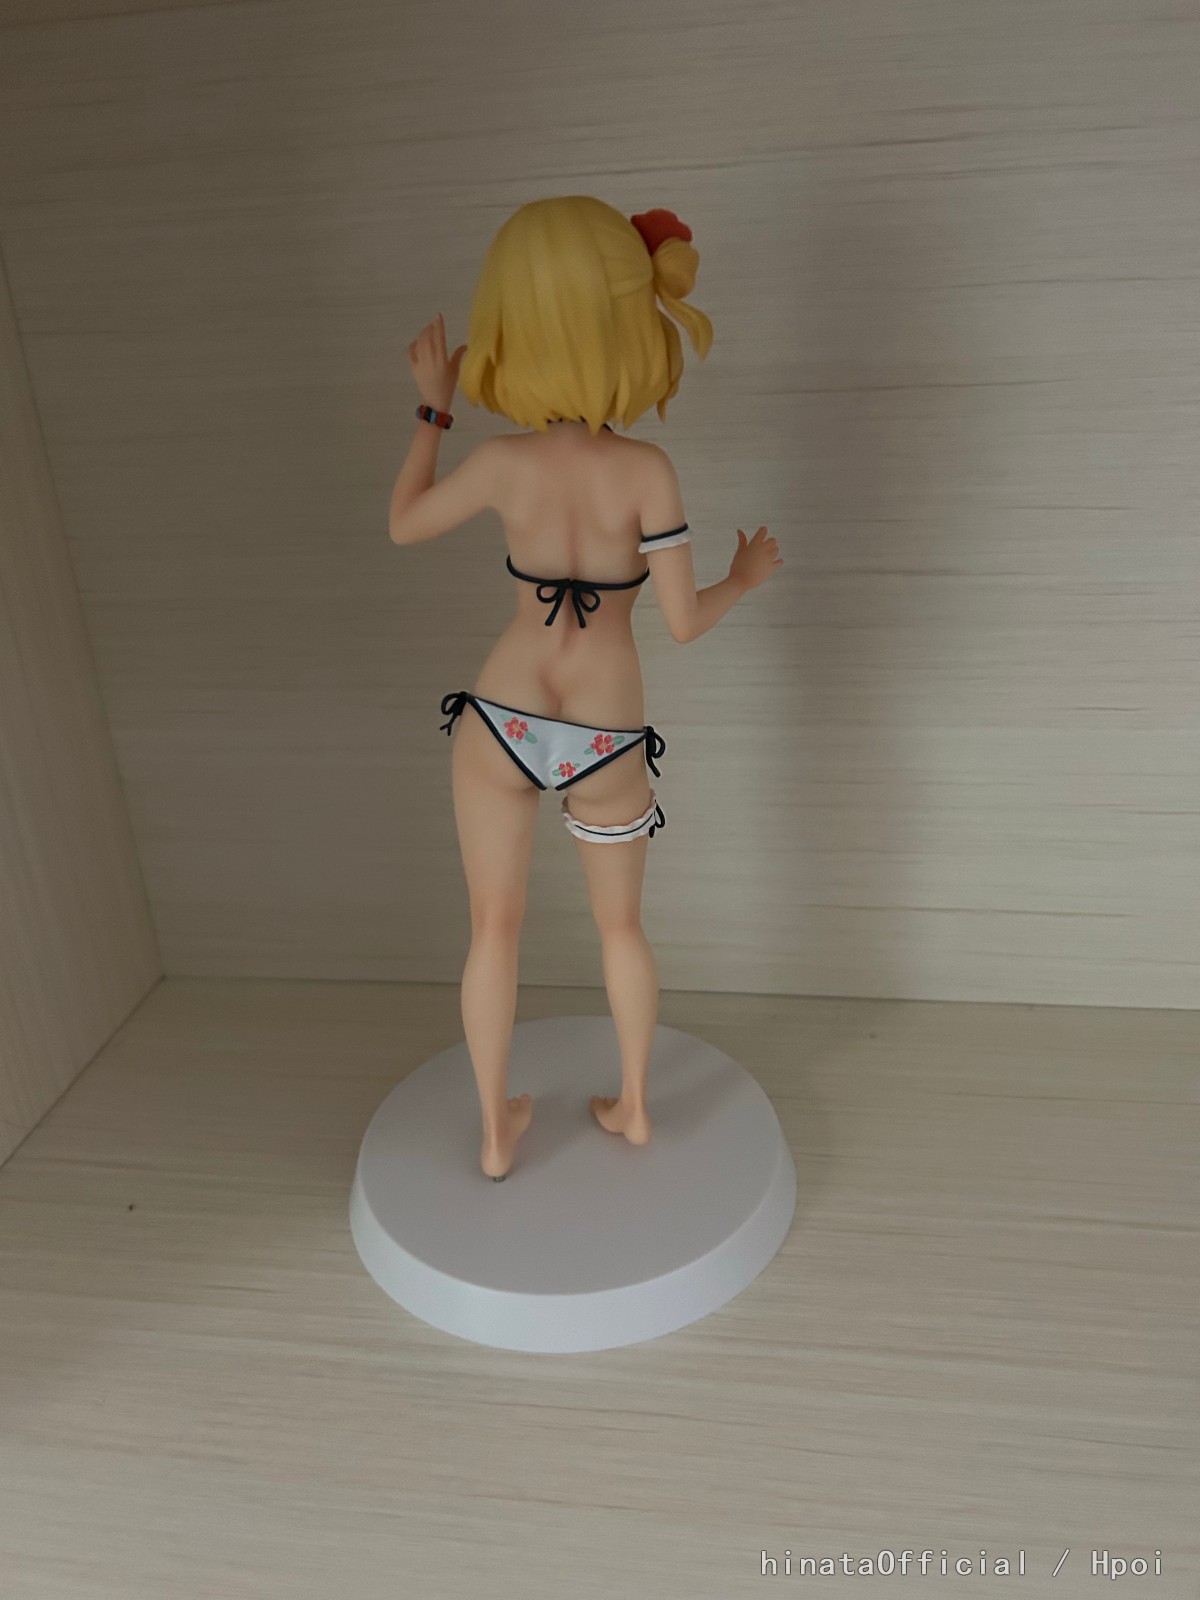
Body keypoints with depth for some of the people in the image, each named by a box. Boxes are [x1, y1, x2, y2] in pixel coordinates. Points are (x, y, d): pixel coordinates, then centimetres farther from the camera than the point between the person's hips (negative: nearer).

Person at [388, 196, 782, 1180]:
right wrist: (748, 578, 7)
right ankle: (635, 1107, 39)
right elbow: (685, 621, -13)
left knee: (495, 928, 17)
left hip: (500, 726, 0)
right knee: (621, 925, 22)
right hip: (608, 741, 0)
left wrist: (433, 409, 12)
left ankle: (497, 1132, 30)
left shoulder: (503, 464, -12)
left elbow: (403, 526, 5)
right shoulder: (647, 471, -16)